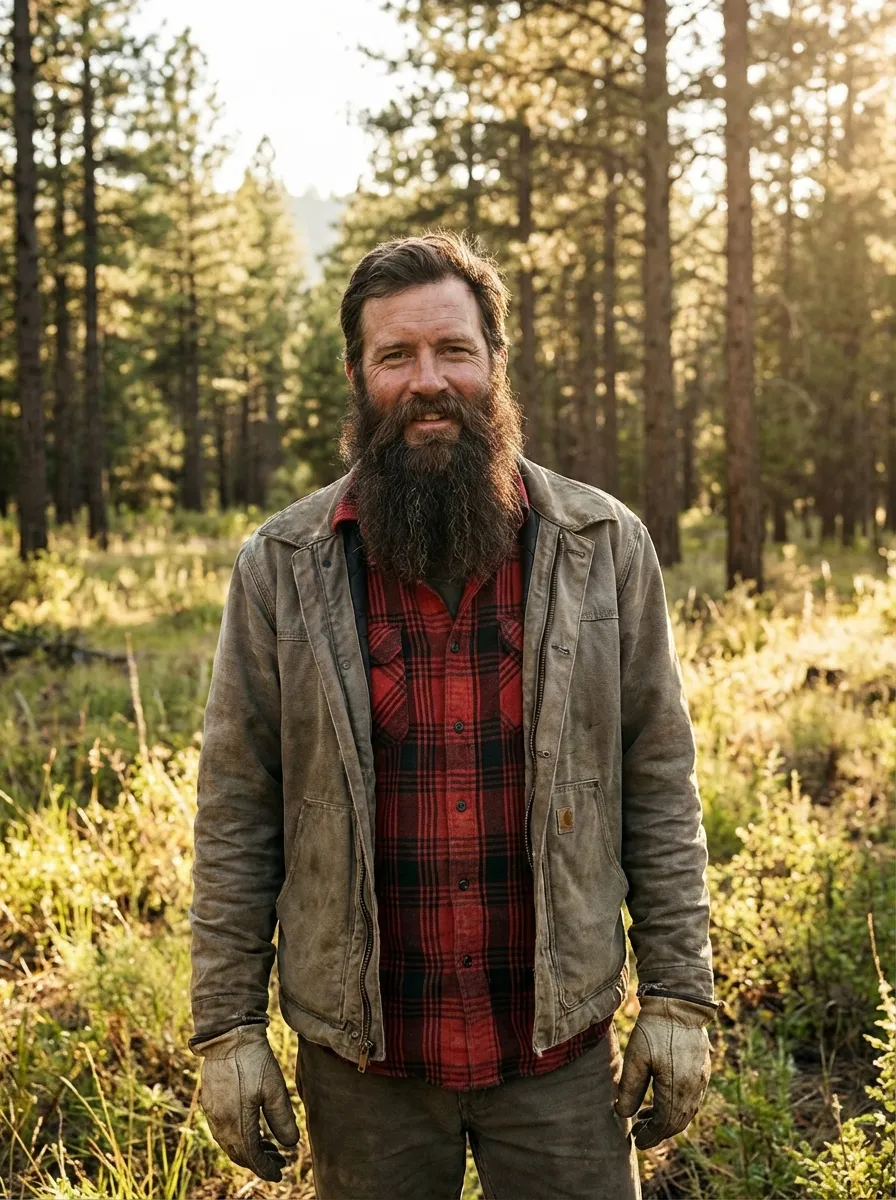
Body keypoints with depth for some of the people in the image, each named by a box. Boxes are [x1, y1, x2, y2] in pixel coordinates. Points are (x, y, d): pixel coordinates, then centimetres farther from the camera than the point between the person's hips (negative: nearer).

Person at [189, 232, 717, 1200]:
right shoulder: (279, 569, -3)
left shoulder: (604, 548, -2)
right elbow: (236, 811, -1)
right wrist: (225, 1025, -2)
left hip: (561, 1045, 0)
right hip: (359, 1055, 0)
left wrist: (677, 994, -1)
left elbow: (659, 784, 0)